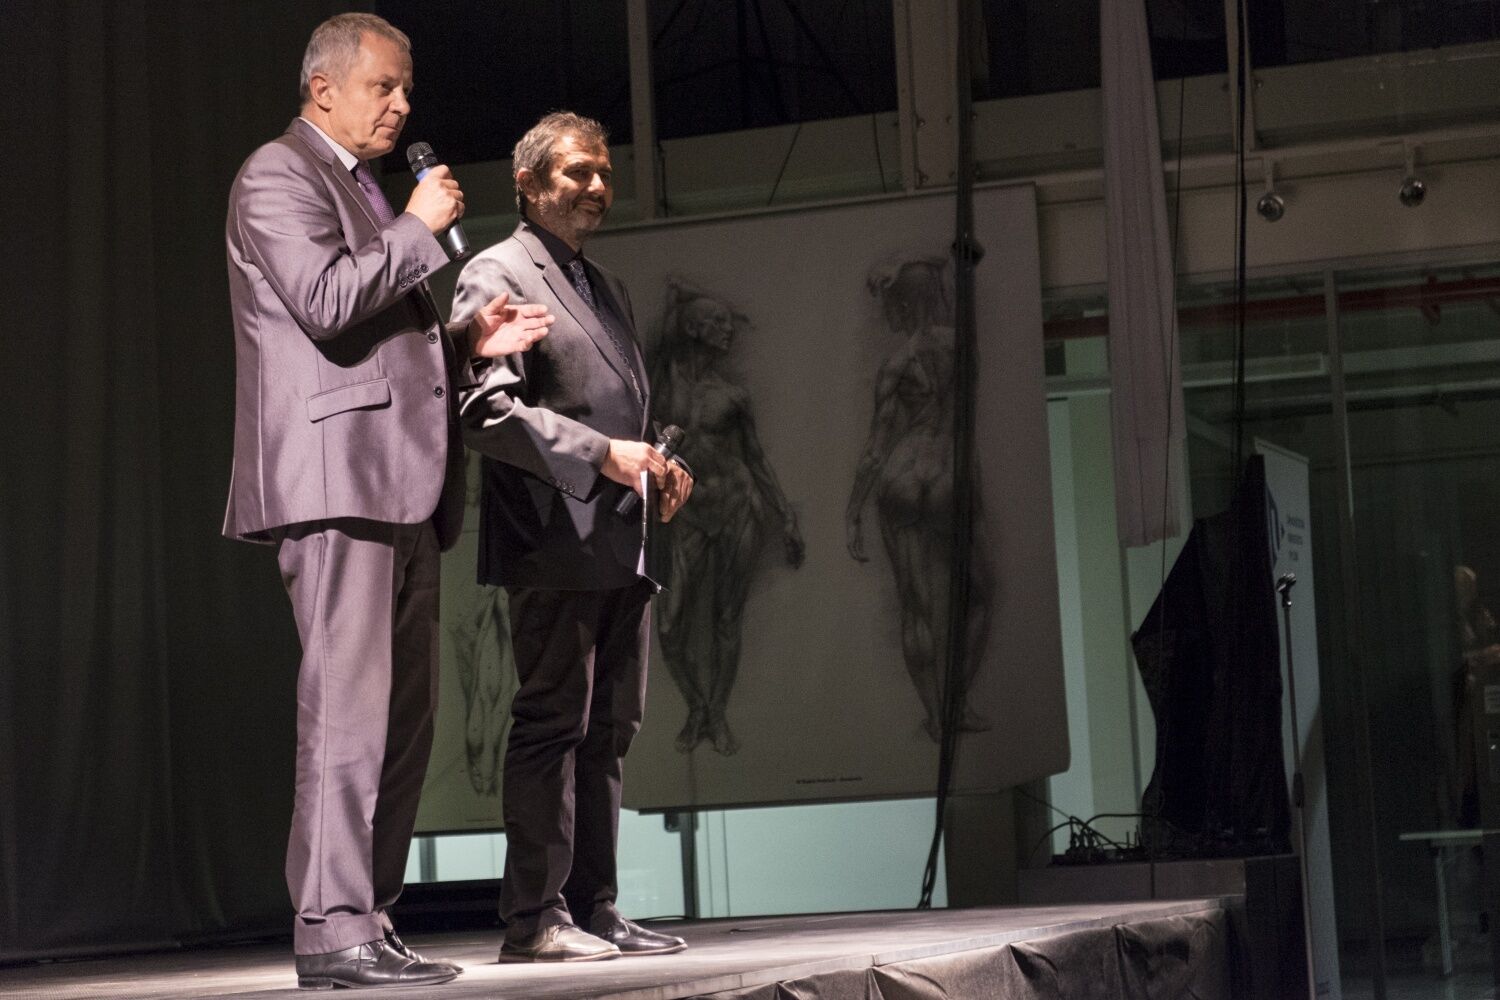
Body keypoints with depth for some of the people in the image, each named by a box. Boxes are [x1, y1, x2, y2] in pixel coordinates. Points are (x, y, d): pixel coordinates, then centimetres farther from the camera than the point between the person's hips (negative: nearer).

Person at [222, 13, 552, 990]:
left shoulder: (367, 190, 27)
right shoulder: (279, 175, -3)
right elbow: (326, 301, -18)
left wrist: (470, 340, 13)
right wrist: (421, 228, -8)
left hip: (402, 485, 10)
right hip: (338, 475, -10)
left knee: (405, 716, 7)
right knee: (347, 707, -12)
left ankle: (372, 919, 11)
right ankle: (333, 930, -11)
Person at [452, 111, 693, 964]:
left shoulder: (608, 289, 24)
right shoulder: (497, 275, -3)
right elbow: (487, 409, -14)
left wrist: (659, 468, 9)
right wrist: (601, 456, -18)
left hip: (620, 543, 8)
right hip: (555, 542, -8)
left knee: (608, 732, 8)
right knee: (552, 724, -8)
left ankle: (594, 910, 12)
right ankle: (535, 917, -5)